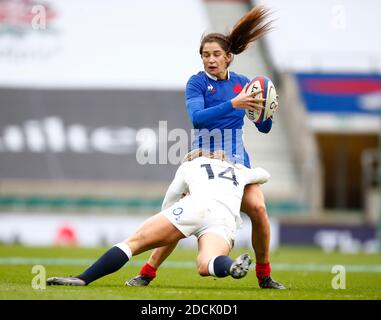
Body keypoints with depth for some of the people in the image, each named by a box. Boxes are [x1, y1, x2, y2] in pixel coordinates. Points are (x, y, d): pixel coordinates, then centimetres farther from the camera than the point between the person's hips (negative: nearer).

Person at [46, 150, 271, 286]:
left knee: (133, 243, 1)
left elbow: (167, 205, 39)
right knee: (205, 266, -22)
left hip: (196, 205, -2)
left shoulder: (189, 165, 33)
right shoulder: (238, 171, 40)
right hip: (227, 221, 2)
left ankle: (82, 279, -14)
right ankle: (233, 266, -59)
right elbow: (264, 175, 61)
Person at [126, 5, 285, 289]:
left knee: (257, 208, -16)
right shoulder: (197, 82, -5)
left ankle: (265, 276, 0)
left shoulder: (242, 83, 4)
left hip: (237, 162, 2)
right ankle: (147, 272, -2)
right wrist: (233, 104, -34)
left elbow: (264, 128, 6)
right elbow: (196, 117, -24)